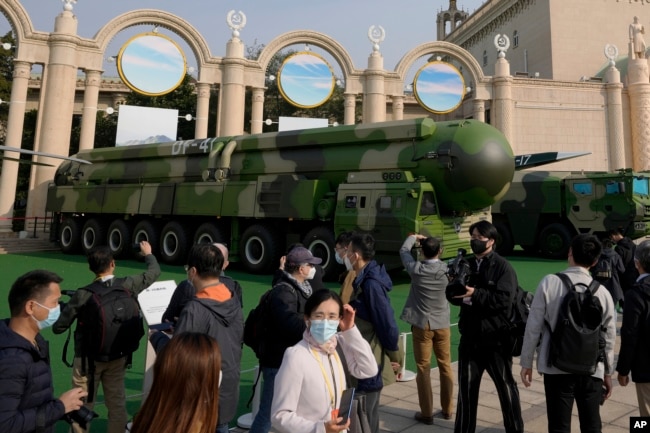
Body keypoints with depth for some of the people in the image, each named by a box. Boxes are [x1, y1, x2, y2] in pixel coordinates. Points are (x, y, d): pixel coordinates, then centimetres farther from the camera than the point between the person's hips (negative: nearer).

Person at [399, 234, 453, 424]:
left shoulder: (416, 269, -13)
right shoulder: (446, 269, -7)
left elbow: (403, 250, 4)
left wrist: (414, 237, 23)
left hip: (421, 324, -2)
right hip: (442, 324, 3)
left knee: (423, 368, 6)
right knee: (445, 367, 15)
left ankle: (427, 413, 12)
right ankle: (447, 409, 26)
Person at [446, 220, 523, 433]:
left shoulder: (503, 266, -8)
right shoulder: (465, 264, 7)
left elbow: (503, 299, -20)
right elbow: (453, 296, 5)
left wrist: (475, 294, -27)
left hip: (496, 337, -4)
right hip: (470, 336, 4)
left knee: (506, 386, 15)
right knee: (466, 387, 13)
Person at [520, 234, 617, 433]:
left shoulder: (549, 282, -9)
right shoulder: (602, 292, -2)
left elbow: (533, 326, -8)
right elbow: (609, 338, 6)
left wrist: (526, 363, 3)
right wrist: (608, 372, 20)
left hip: (557, 368, -2)